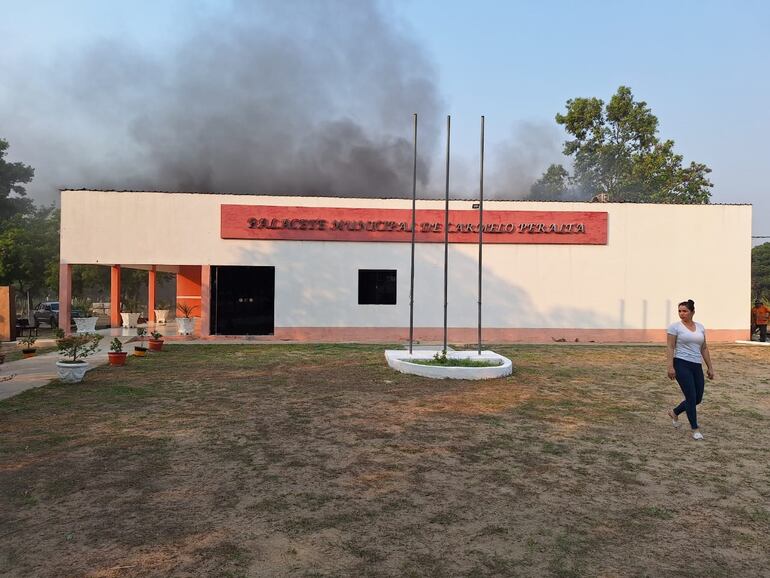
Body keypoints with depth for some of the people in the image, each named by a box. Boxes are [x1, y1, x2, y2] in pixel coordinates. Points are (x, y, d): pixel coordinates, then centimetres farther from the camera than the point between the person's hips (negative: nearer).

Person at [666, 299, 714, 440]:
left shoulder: (700, 327, 11)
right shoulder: (674, 327, -4)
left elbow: (704, 348, 14)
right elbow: (670, 347, -8)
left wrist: (710, 367, 11)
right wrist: (670, 367, -16)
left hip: (697, 366, 6)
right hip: (681, 365, -6)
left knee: (698, 398, 8)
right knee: (691, 397, -8)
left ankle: (674, 412, 33)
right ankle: (695, 429, 6)